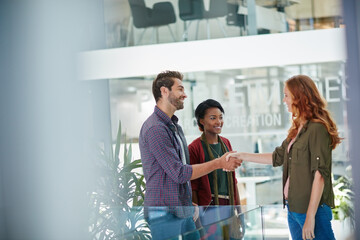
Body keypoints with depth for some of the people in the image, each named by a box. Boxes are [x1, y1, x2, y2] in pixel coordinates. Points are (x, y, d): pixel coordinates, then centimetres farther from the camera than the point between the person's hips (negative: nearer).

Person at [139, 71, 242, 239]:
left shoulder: (174, 126, 15)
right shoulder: (155, 128, -18)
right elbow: (179, 173, -20)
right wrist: (219, 163, -15)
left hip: (181, 210, 9)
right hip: (164, 212, -9)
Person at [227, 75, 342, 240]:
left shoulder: (317, 129, -14)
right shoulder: (298, 129, 13)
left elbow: (320, 175, -18)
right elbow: (278, 158, 24)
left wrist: (310, 217, -19)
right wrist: (242, 156, 25)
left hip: (312, 208, -9)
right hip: (293, 208, 9)